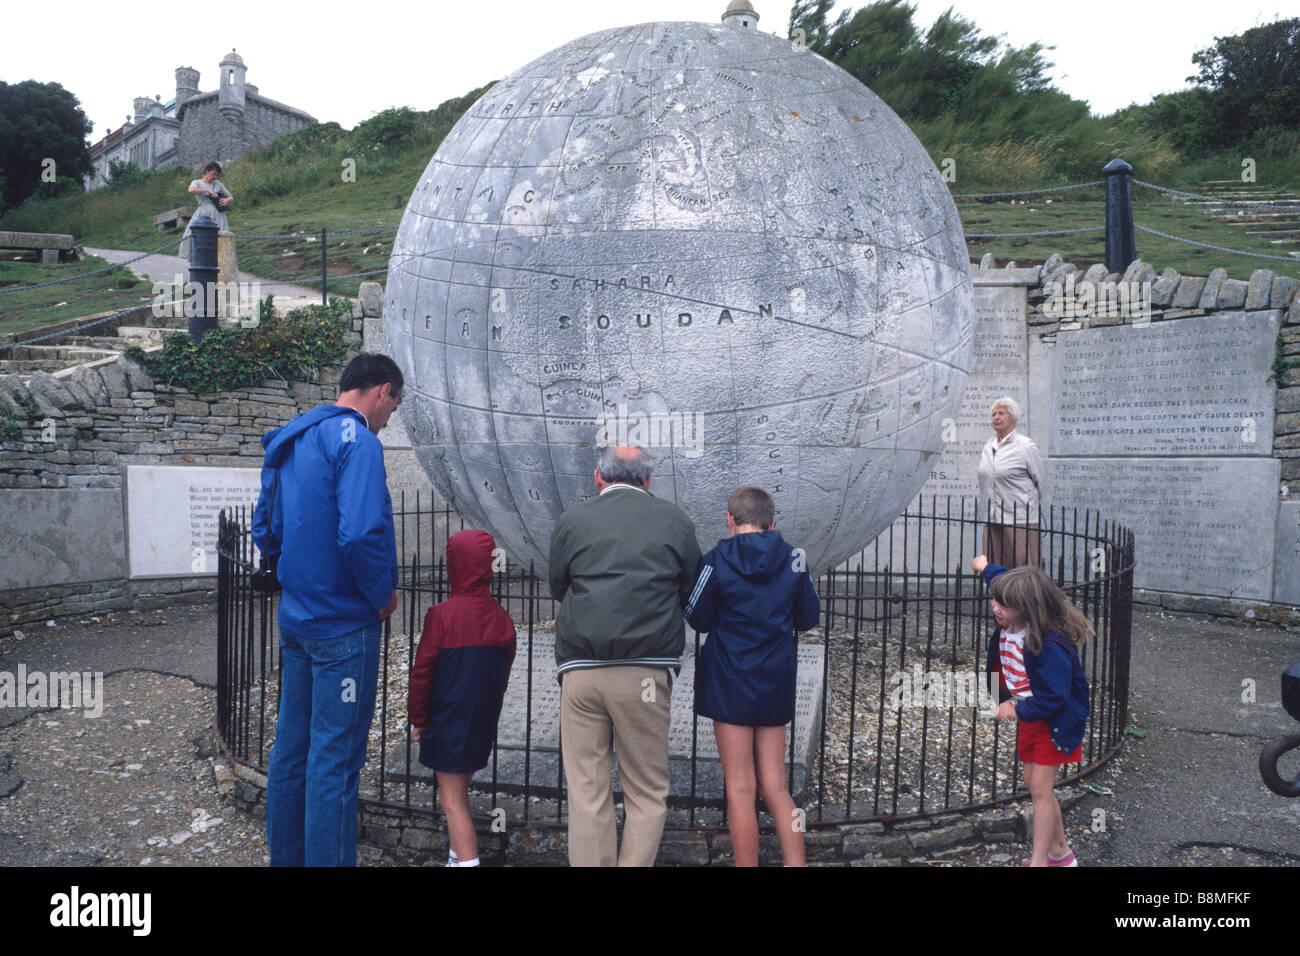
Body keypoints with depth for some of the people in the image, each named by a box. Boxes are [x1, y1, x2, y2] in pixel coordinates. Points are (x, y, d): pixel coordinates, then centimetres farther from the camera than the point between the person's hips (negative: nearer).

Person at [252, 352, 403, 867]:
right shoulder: (357, 440, -16)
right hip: (344, 625, -9)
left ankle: (285, 855, 33)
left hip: (296, 619, 9)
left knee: (291, 748, 19)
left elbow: (265, 531, 18)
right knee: (335, 760, 0)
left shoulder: (290, 443, 13)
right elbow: (362, 533, -28)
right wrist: (384, 596, -14)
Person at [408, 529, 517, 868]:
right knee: (460, 795, 21)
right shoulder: (501, 617, 0)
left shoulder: (442, 614, -16)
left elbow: (422, 671, -11)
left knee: (452, 801, 1)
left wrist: (417, 719, 0)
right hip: (483, 724, 6)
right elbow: (504, 672, 8)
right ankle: (458, 858, 32)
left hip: (448, 723, -6)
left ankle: (467, 860, -2)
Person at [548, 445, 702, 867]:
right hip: (645, 670, 0)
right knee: (647, 793, 10)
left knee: (587, 792, 8)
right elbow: (691, 594, 13)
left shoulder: (572, 520, 5)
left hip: (580, 669, 1)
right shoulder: (675, 520, 5)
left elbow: (557, 588, 15)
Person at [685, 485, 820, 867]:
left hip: (729, 683, -3)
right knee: (775, 787, 13)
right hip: (776, 683, 4)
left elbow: (697, 619, -3)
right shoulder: (793, 559, -1)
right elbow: (808, 617, 8)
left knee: (740, 790, 4)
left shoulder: (717, 560, -10)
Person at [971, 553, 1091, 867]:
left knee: (1041, 788, -4)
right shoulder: (1006, 624, -10)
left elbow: (1054, 697, -30)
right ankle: (1060, 851, 32)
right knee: (1033, 783, 15)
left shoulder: (1050, 646, -34)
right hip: (1027, 715, 8)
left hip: (1053, 720, -8)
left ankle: (1039, 861, 6)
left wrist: (1017, 710, -21)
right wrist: (986, 566, 30)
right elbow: (1000, 577, 13)